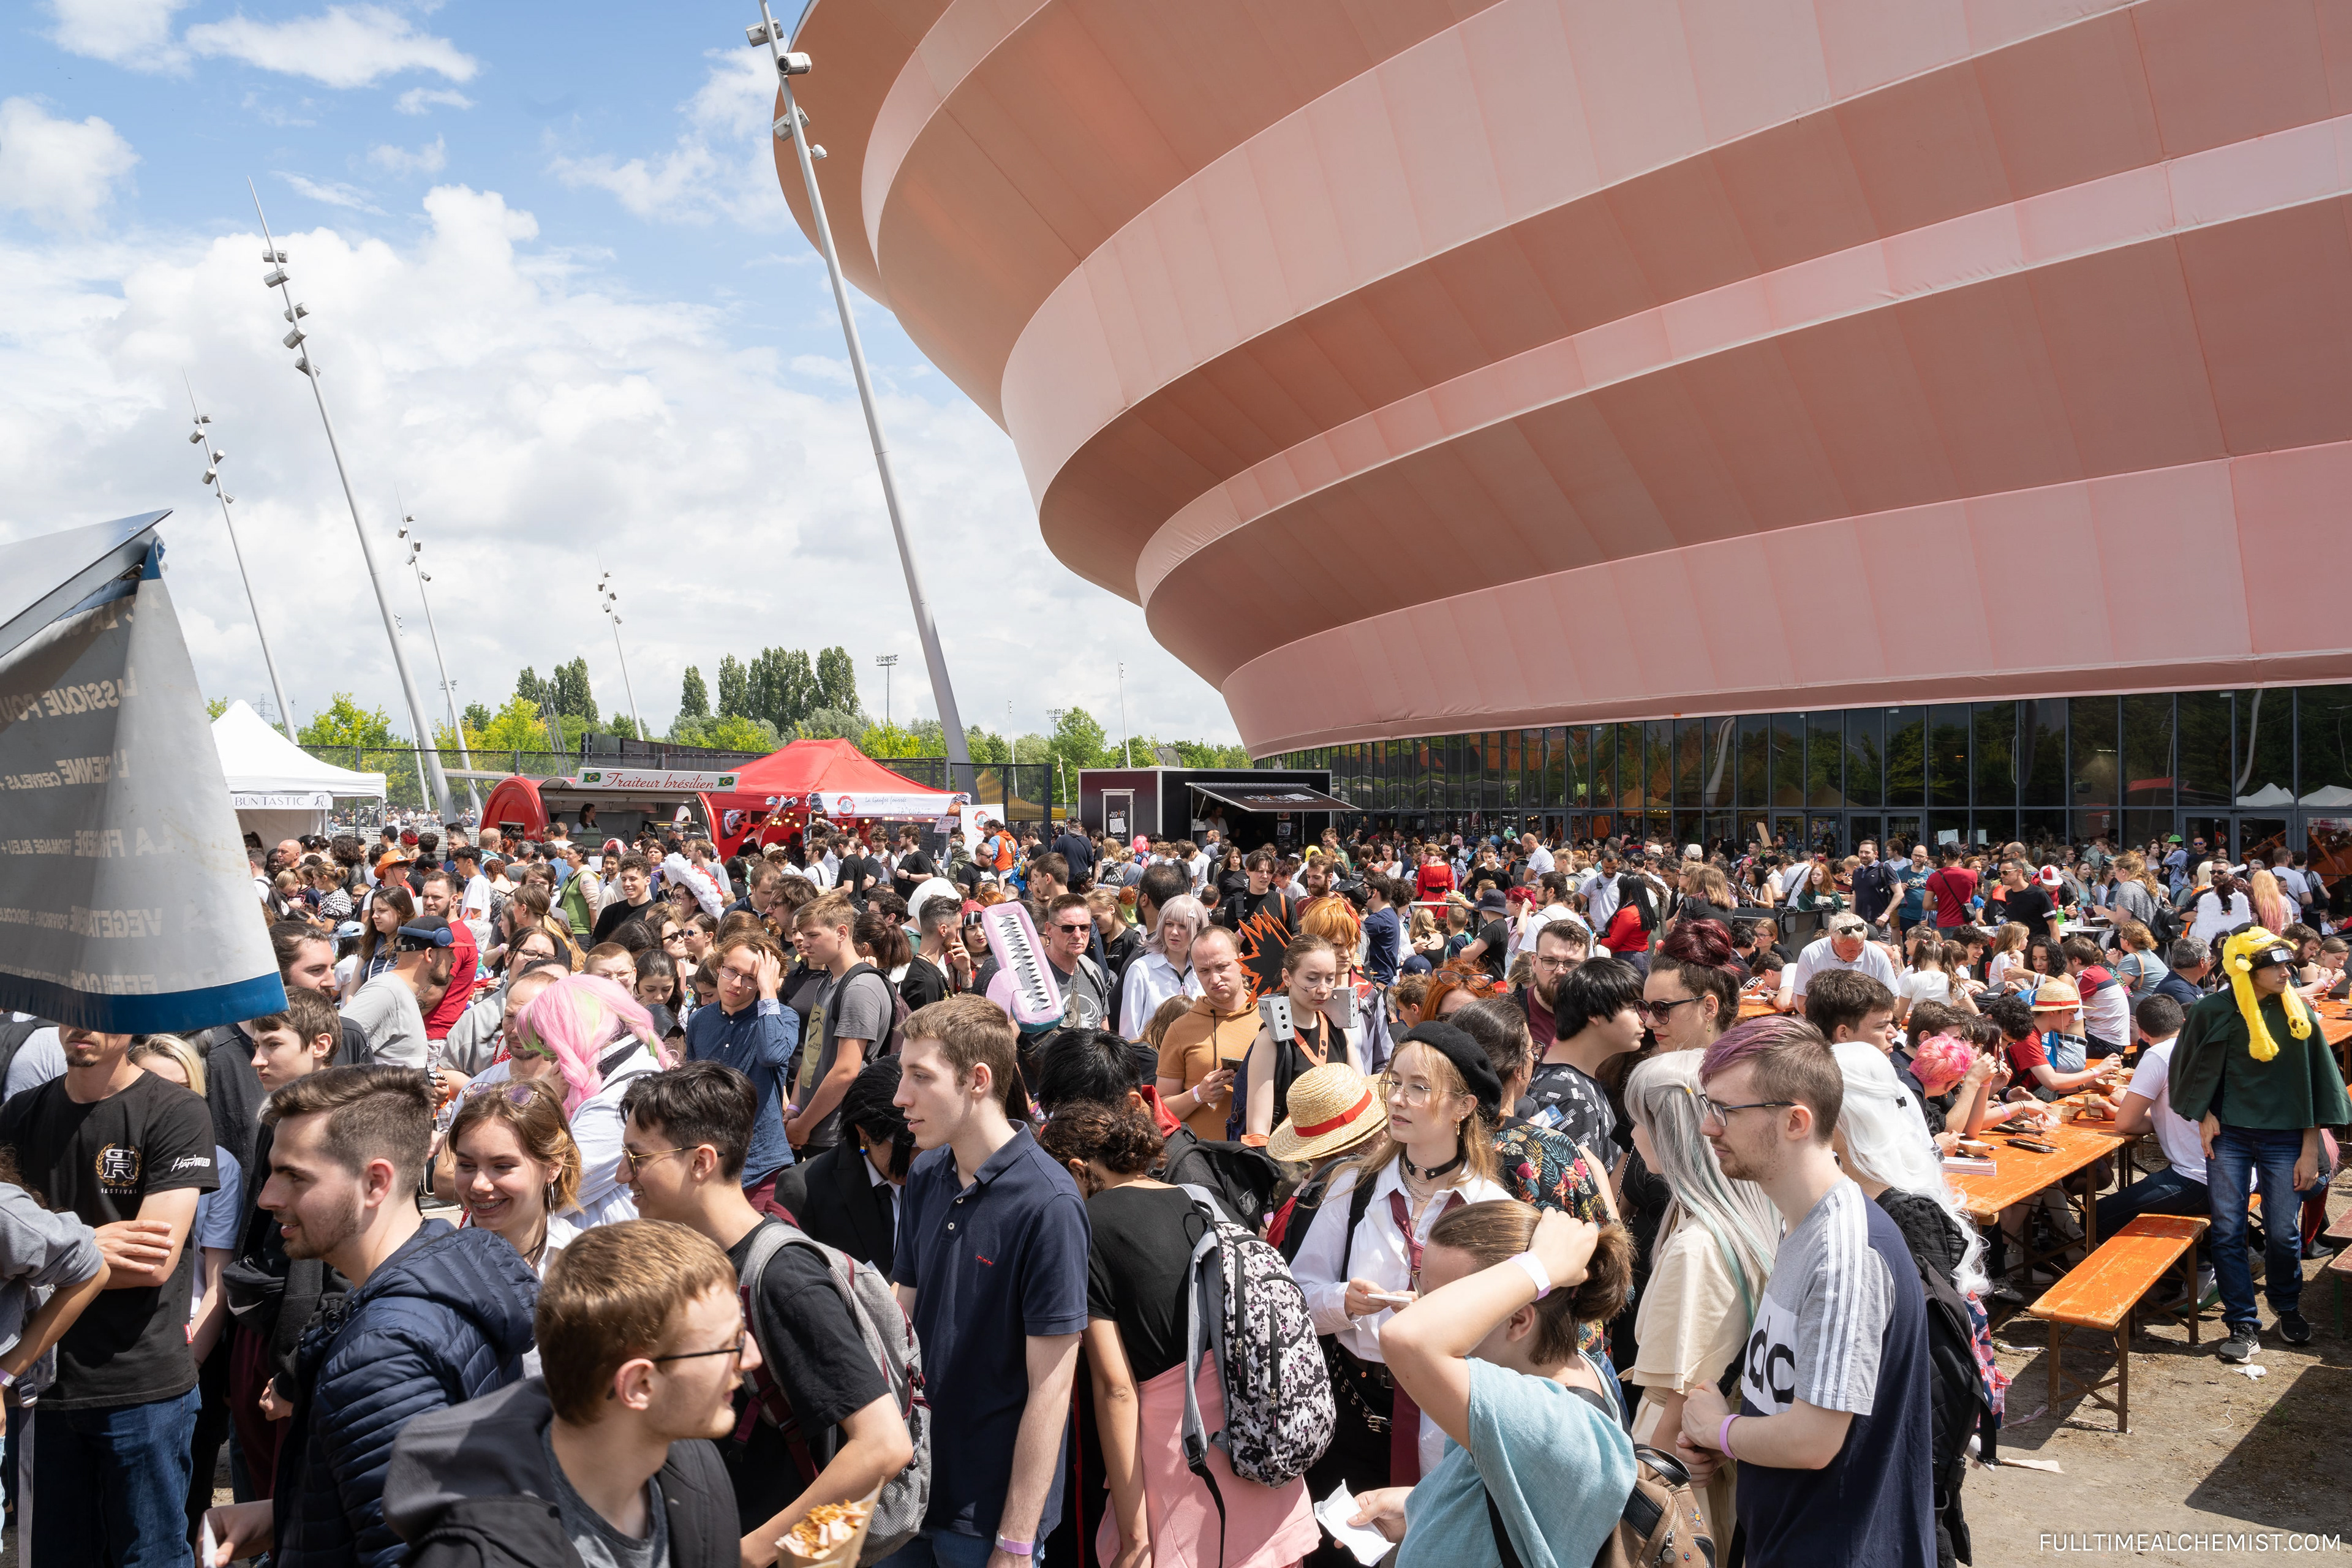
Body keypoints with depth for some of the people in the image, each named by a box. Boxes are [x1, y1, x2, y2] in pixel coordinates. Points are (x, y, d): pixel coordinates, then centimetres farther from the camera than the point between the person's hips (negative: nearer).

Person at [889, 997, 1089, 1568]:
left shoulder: (1047, 1204, -21)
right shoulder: (925, 1176, -1)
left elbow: (1050, 1387, -18)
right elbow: (904, 1317, 7)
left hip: (988, 1514, -6)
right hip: (910, 1489, 6)